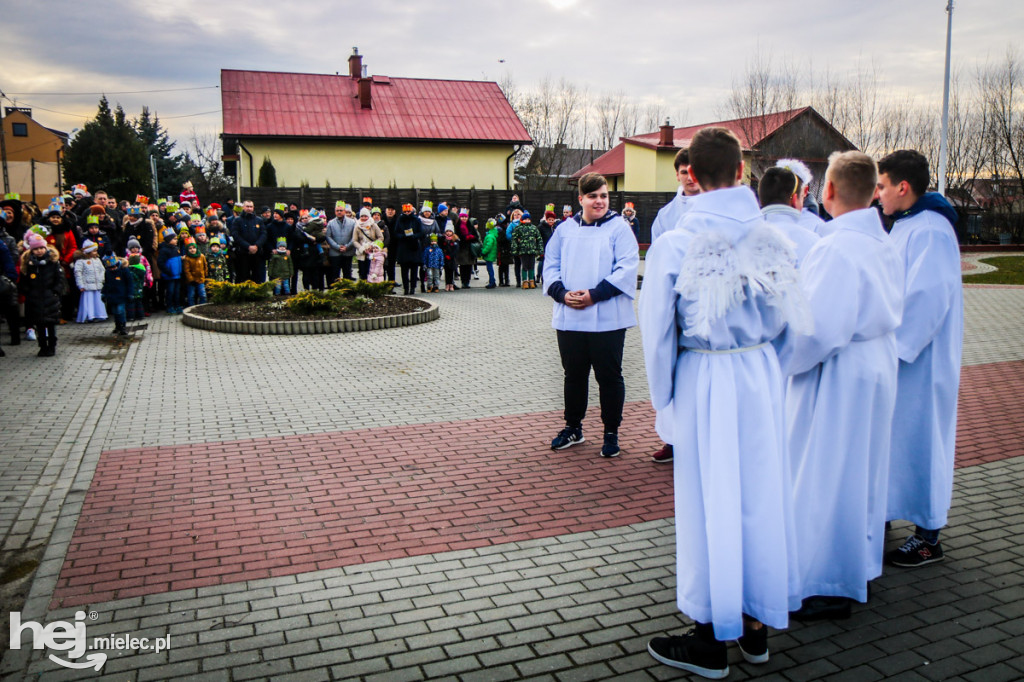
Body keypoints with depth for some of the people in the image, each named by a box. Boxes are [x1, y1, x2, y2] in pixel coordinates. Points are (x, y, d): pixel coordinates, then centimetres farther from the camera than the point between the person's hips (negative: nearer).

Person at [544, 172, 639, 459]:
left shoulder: (619, 227, 0)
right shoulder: (565, 230, 13)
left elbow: (627, 268, -9)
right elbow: (551, 265, 11)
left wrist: (595, 294, -18)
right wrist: (561, 292, -9)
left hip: (607, 319, -4)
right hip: (569, 317, 4)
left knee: (609, 376, 3)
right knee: (574, 375, 14)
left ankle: (611, 432, 17)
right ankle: (573, 427, 30)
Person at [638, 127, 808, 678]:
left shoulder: (673, 244, -14)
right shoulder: (771, 239, -3)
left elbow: (656, 332, -10)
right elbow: (785, 318, 7)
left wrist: (664, 397, 3)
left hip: (703, 381, -4)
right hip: (761, 374, 4)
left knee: (708, 502, 7)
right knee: (760, 494, 15)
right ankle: (756, 624, 31)